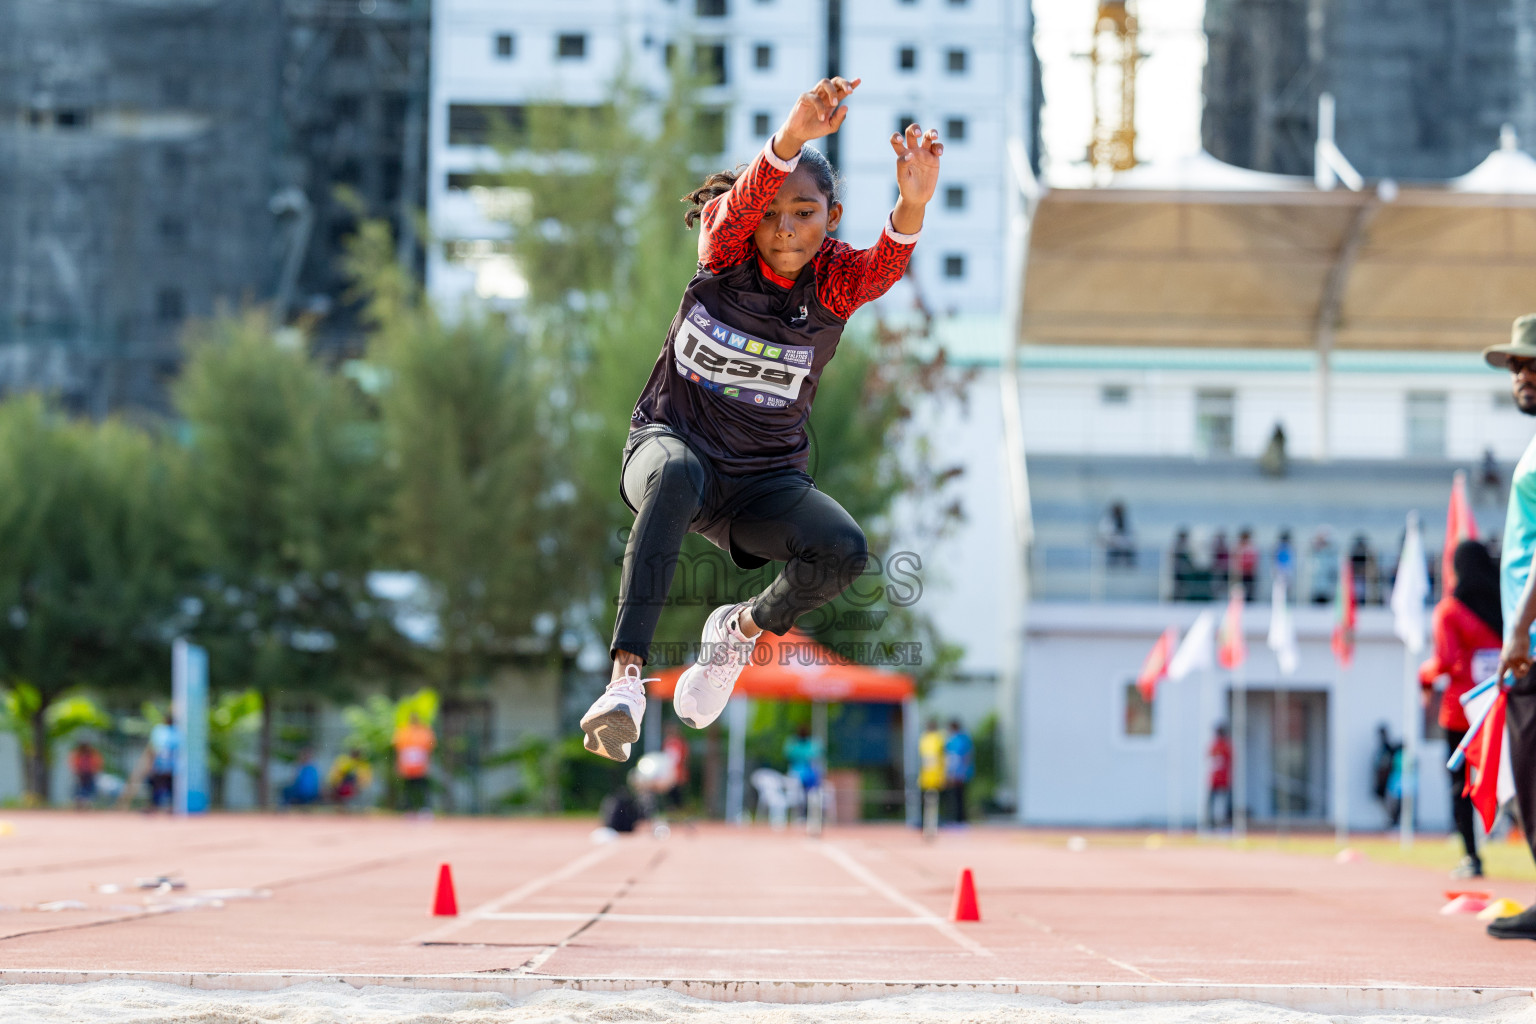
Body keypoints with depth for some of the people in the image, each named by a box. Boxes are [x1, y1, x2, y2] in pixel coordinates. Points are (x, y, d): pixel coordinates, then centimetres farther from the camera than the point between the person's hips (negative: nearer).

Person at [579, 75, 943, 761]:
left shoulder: (835, 279, -8)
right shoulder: (727, 246, -9)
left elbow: (885, 267, -32)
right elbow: (744, 200, -33)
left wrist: (912, 205, -55)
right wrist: (793, 137, -54)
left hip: (765, 481, 2)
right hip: (672, 441, -2)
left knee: (846, 552, -26)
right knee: (676, 478, -39)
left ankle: (745, 627, 7)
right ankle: (627, 677, -44)